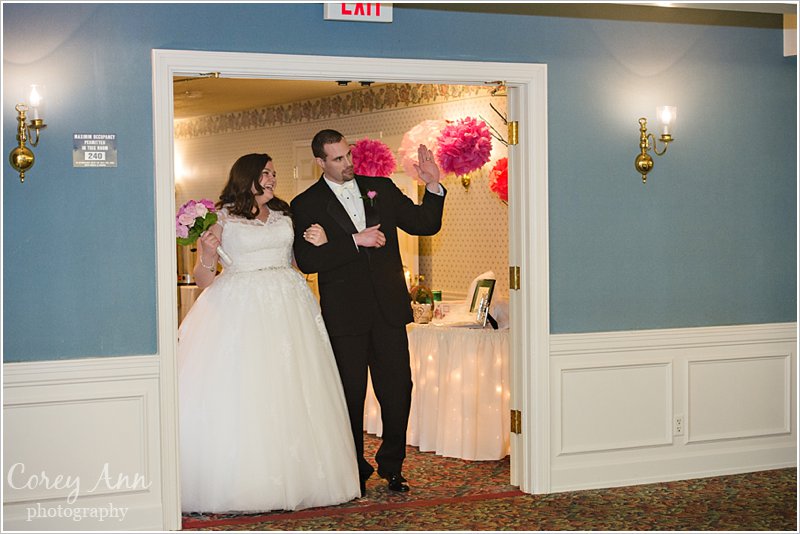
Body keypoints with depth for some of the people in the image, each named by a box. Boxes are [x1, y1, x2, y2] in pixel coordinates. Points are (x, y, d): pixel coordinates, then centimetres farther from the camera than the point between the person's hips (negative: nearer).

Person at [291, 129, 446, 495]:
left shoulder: (381, 188, 9)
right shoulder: (306, 204, -1)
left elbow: (425, 225, 8)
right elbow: (306, 261, -12)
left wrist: (433, 186, -7)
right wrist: (355, 240, -18)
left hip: (388, 309, 3)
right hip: (344, 315, -3)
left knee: (398, 390, 5)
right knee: (351, 395, 7)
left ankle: (392, 464, 23)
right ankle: (354, 469, 22)